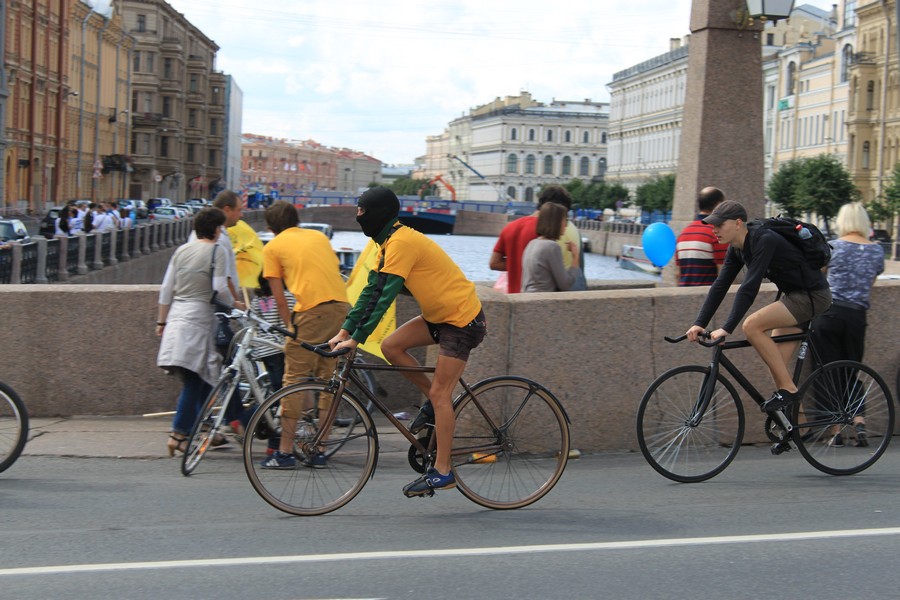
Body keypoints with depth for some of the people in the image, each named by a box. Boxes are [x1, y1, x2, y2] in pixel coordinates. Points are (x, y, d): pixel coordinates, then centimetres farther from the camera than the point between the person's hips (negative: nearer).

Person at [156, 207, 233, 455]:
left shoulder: (181, 250, 14)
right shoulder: (216, 251, -5)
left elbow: (166, 289, 14)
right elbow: (220, 289, -13)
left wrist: (161, 321, 20)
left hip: (177, 317, 7)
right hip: (199, 318, -7)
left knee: (202, 377, 14)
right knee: (195, 379, -4)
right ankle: (179, 433, -8)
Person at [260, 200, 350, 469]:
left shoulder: (273, 247, 11)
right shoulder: (319, 236, 25)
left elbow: (279, 299, 7)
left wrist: (291, 327, 16)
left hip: (312, 310, -5)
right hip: (342, 307, 5)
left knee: (295, 379, 0)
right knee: (327, 380, 12)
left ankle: (286, 451, 0)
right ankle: (317, 451, 15)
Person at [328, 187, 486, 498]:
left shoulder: (401, 242, -21)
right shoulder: (390, 242, 10)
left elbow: (384, 296, -26)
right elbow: (371, 291, 11)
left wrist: (356, 338, -26)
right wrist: (345, 330, 5)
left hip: (462, 319, -9)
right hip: (440, 314, 9)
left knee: (440, 394, -9)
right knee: (391, 346, -2)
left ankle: (442, 472, -5)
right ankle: (435, 402, 12)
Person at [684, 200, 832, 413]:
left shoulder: (765, 241, -25)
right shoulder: (737, 249, 2)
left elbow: (749, 288, -32)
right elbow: (720, 286, 1)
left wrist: (727, 328, -35)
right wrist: (699, 323, -8)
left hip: (813, 296, -9)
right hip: (793, 295, 9)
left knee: (752, 325, -23)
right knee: (776, 364, 4)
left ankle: (788, 389, -15)